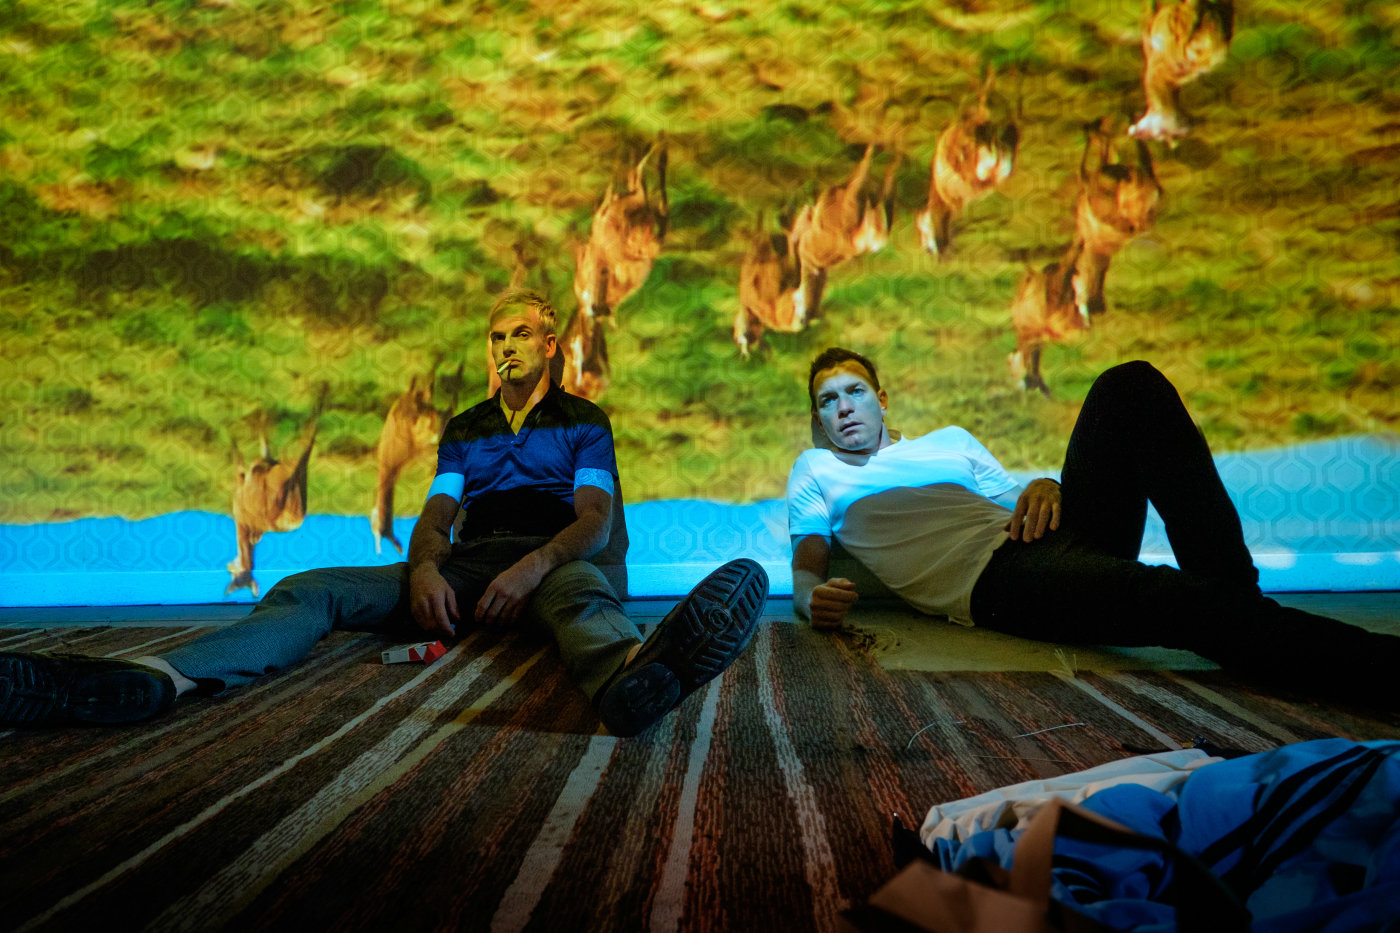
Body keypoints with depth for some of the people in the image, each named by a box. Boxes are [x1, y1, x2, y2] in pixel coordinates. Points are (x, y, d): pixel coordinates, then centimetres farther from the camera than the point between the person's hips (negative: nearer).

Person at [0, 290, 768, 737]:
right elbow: (435, 516, 13)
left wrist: (536, 565, -24)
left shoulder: (583, 422, 14)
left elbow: (595, 522, -2)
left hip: (547, 563, -4)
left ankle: (631, 675, -80)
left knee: (577, 586, -43)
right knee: (312, 589, -19)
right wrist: (424, 568, -13)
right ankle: (152, 681, -44)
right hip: (464, 567, 4)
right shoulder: (464, 430, 26)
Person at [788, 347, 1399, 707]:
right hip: (995, 580, -6)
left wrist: (1042, 489, 2)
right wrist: (813, 597, -12)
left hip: (1054, 536, 6)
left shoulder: (951, 440, 33)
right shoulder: (815, 471, 23)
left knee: (1131, 386, -15)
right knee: (1183, 602, -34)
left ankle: (1236, 595, -21)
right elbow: (806, 568, 15)